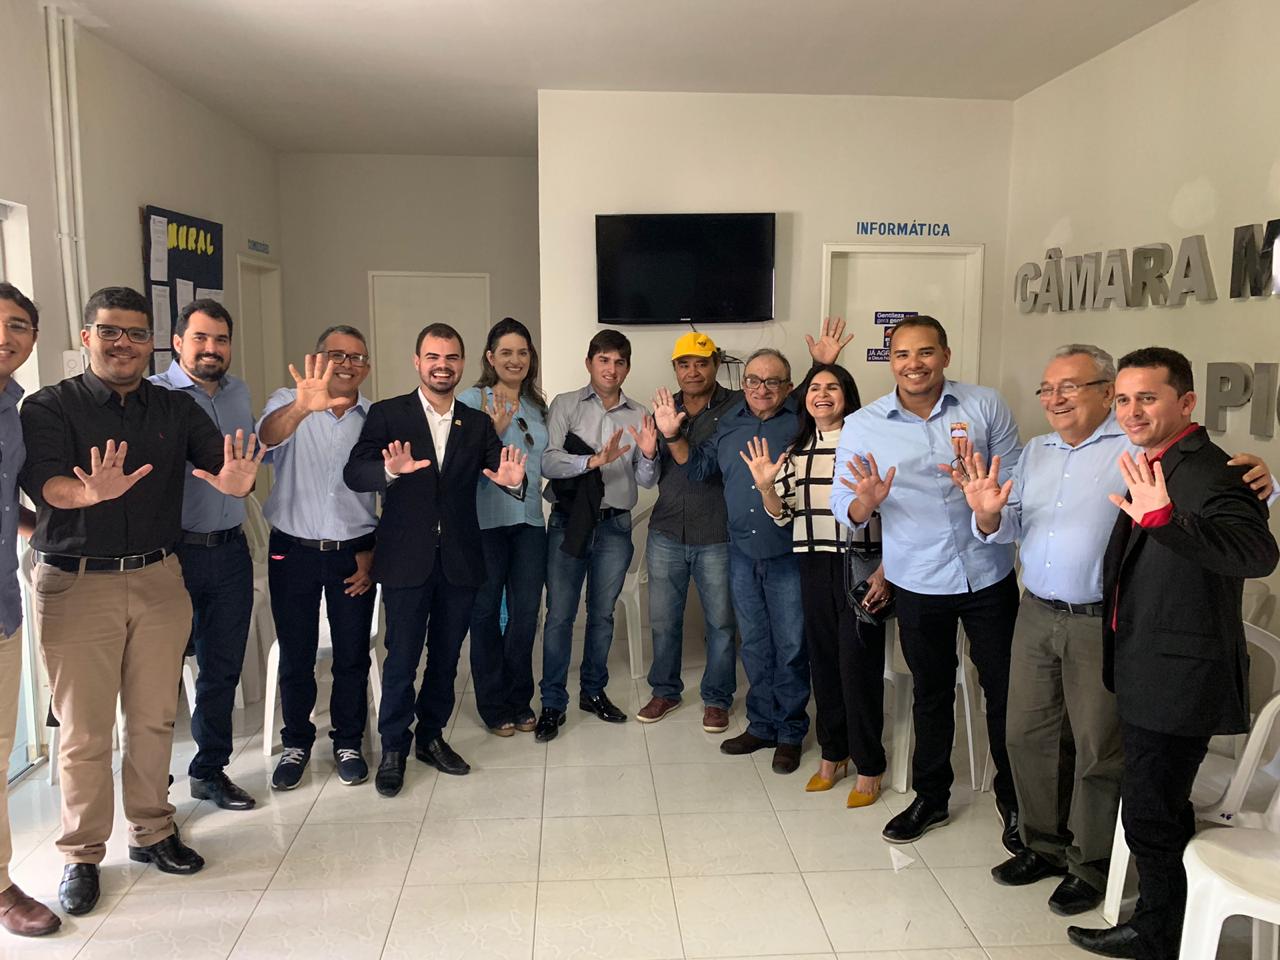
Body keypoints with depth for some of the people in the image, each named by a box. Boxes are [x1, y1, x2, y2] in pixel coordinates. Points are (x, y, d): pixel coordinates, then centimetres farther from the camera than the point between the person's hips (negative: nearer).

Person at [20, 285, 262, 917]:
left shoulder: (176, 409, 6)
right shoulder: (49, 407, -3)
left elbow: (221, 461, -8)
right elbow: (43, 480, -20)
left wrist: (234, 481, -32)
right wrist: (90, 492, -42)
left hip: (159, 580, 3)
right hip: (75, 586, -3)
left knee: (154, 718, 13)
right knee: (84, 731, 5)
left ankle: (151, 832, 30)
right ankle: (81, 856, 23)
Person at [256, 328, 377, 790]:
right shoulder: (290, 403, -4)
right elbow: (268, 435, -28)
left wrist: (373, 552, 0)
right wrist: (302, 407, -49)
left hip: (354, 554, 1)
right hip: (293, 549, -1)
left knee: (353, 656, 9)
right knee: (296, 656, 10)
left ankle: (348, 743, 26)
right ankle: (296, 744, 28)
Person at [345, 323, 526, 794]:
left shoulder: (478, 423, 8)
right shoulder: (386, 415, -2)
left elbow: (499, 471, -1)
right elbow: (354, 473, -12)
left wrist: (513, 480, -25)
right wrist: (390, 471, -33)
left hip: (459, 559, 3)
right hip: (407, 559, -3)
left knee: (445, 657, 14)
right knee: (402, 659, 3)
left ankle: (431, 736, 31)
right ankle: (393, 748, 20)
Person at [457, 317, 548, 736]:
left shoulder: (538, 406, 14)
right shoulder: (470, 401, -4)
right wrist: (493, 432, -20)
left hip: (529, 520, 5)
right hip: (485, 520, -5)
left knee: (526, 613, 8)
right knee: (486, 612, 6)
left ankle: (519, 701, 24)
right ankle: (493, 705, 20)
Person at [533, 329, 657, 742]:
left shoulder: (638, 415, 7)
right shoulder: (565, 405, -1)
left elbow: (646, 480, 5)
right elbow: (548, 462, -13)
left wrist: (648, 455, -16)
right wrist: (595, 460, -26)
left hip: (614, 525, 3)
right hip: (568, 521, -2)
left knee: (602, 614, 13)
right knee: (559, 614, 0)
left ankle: (594, 691, 29)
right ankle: (553, 703, 11)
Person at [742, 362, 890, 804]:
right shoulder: (795, 452, 10)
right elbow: (783, 515, 8)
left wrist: (885, 570, -13)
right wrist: (765, 486, -11)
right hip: (814, 568, 5)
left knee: (859, 663, -2)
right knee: (823, 660, 12)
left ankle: (868, 767, 13)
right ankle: (833, 754, 27)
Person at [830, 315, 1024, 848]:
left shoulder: (986, 406, -6)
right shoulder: (861, 427, -6)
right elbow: (845, 510, -6)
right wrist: (867, 500, -28)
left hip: (989, 574, 0)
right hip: (918, 581, 1)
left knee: (1004, 690, 11)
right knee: (931, 693, 18)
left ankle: (1013, 799, 34)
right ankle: (931, 796, 37)